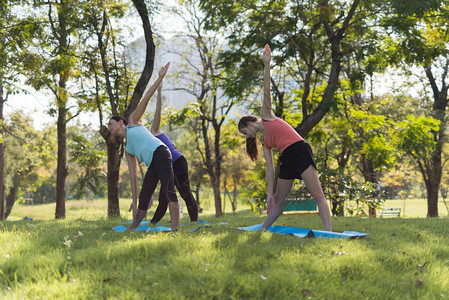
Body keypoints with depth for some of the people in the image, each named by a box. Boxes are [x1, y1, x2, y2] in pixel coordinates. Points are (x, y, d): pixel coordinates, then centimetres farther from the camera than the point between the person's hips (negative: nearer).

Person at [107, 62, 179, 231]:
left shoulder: (132, 121, 17)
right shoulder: (128, 150, 29)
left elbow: (146, 98, 11)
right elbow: (133, 174, 25)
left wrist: (160, 78, 4)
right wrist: (134, 200, 20)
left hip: (160, 154, -7)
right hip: (152, 165, 7)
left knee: (168, 192, -18)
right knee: (143, 201, 11)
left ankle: (175, 230, -26)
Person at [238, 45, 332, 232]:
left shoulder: (266, 116, 12)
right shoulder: (265, 143, 24)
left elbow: (266, 92, 3)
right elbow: (270, 169, 18)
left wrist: (266, 65, -6)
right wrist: (269, 193, 10)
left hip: (300, 151, -8)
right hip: (287, 160, 8)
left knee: (318, 196, -13)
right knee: (278, 200, 16)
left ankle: (329, 232, -21)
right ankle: (263, 229, 27)